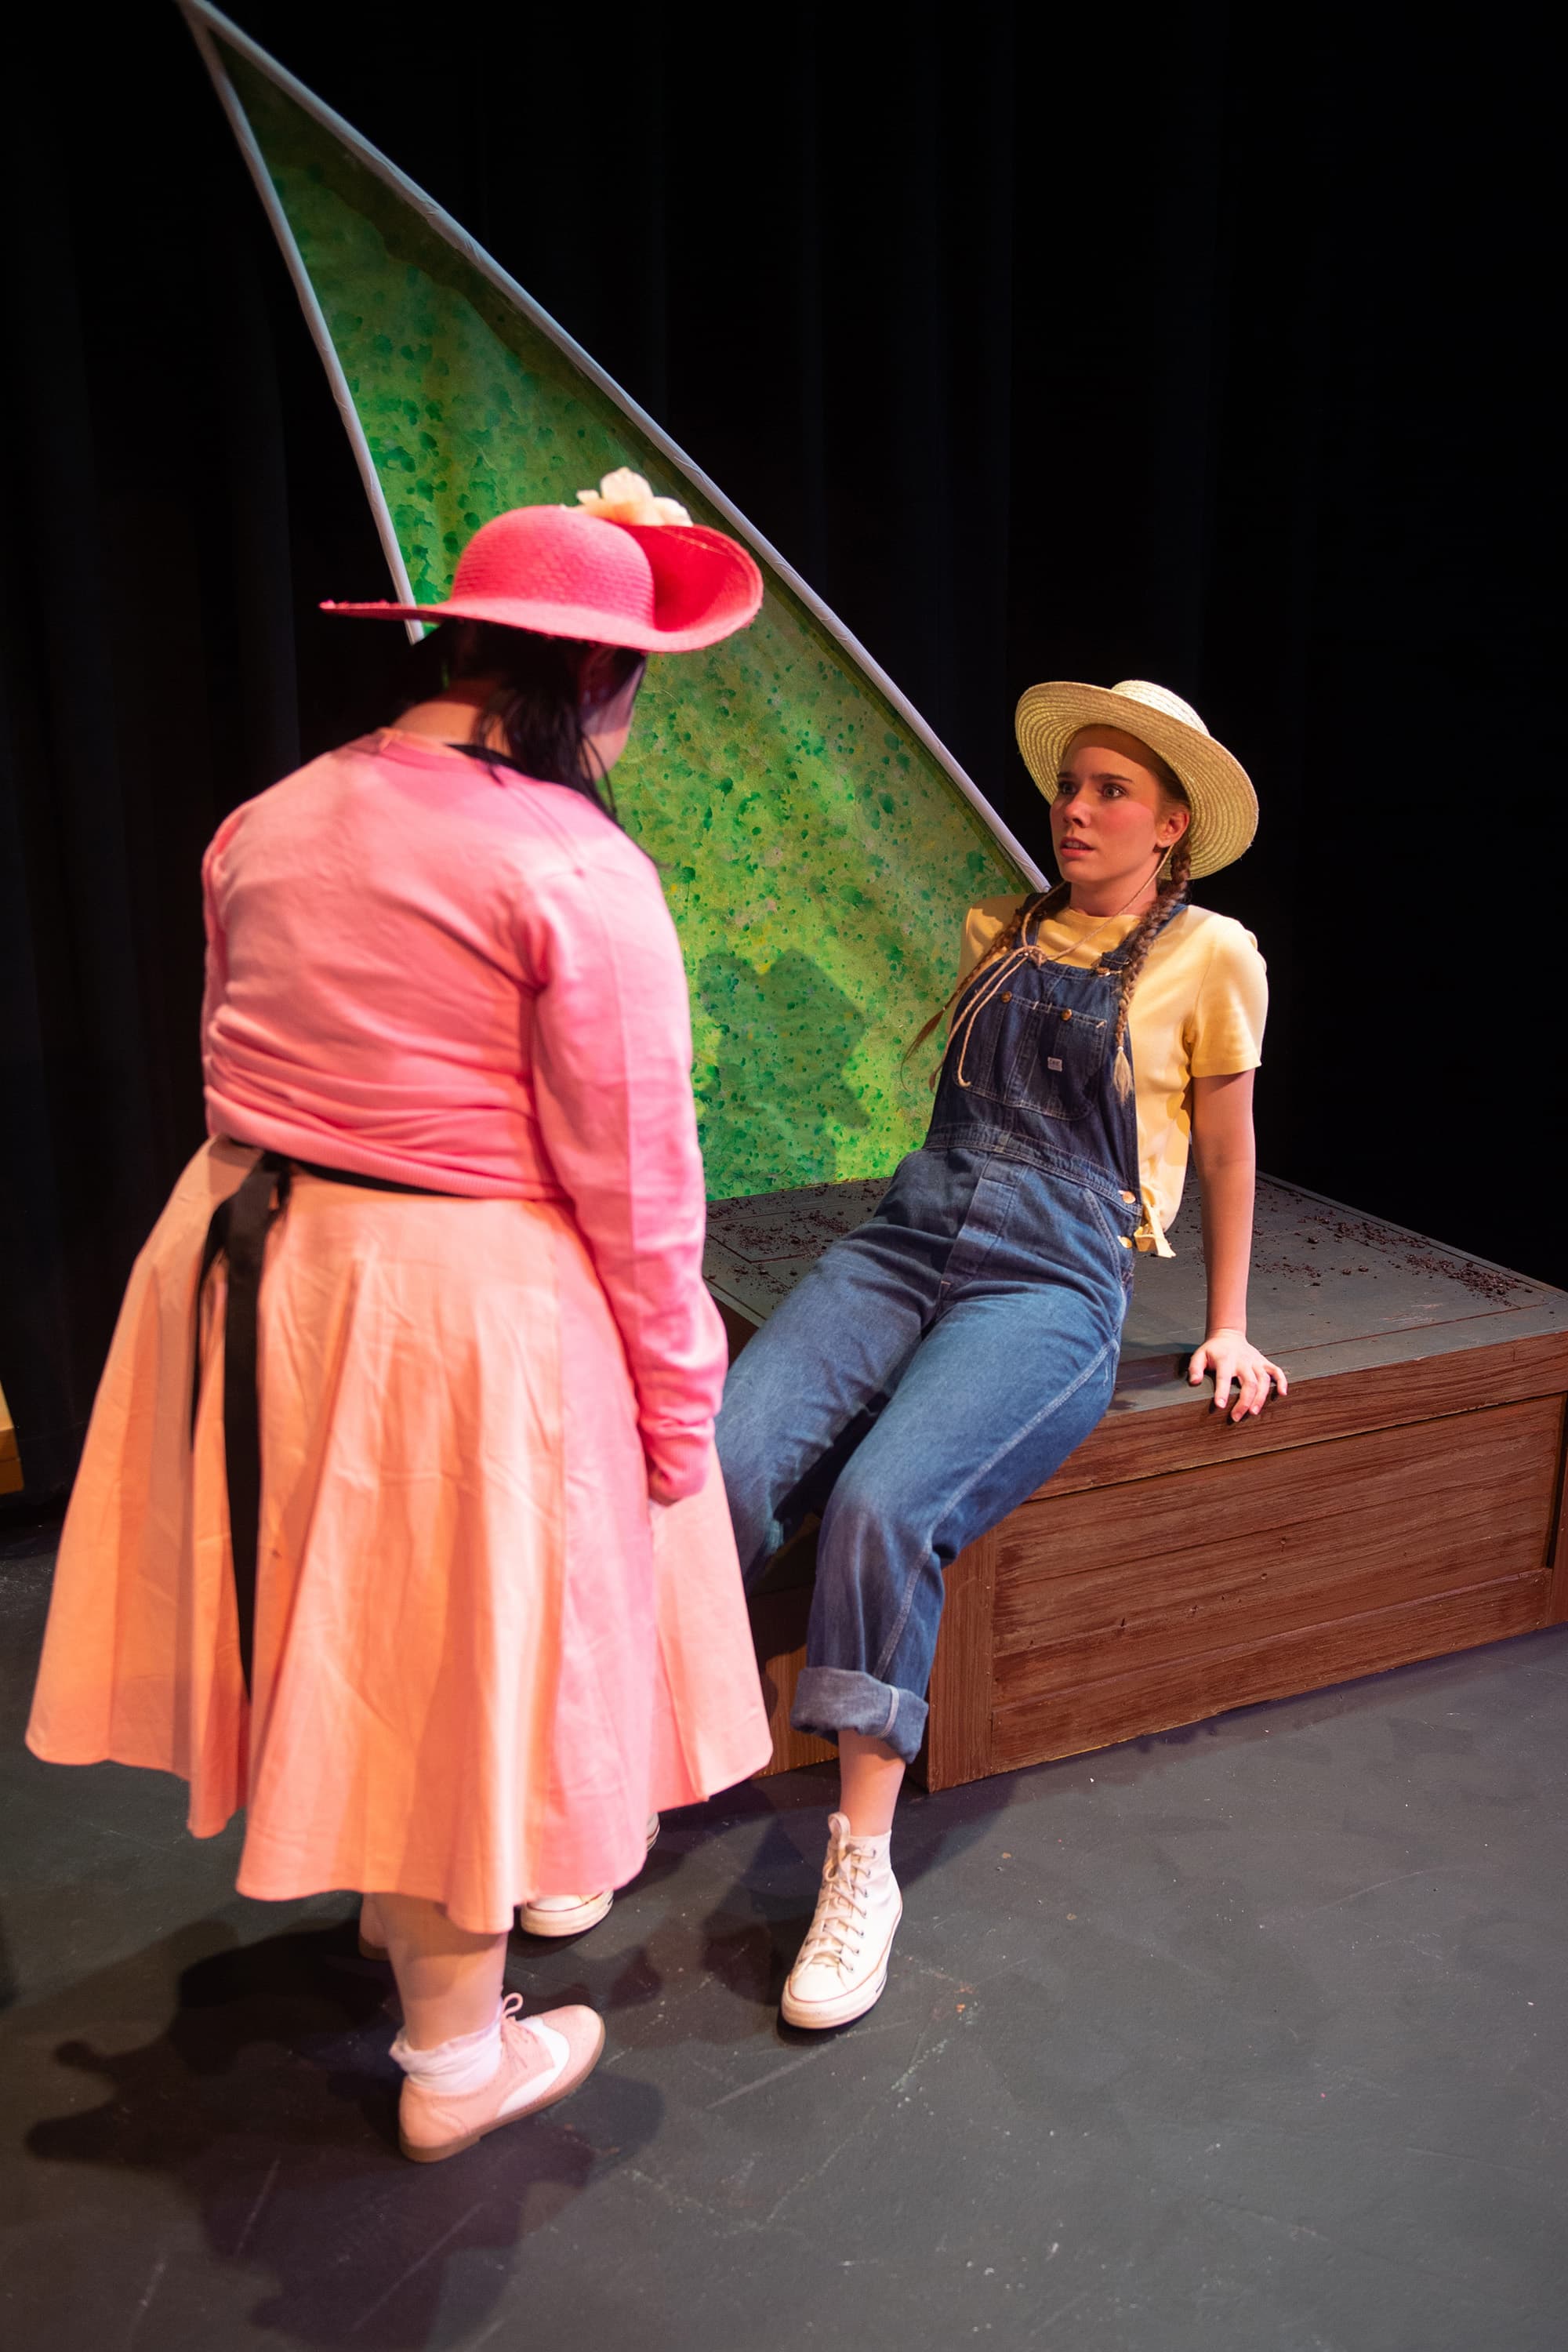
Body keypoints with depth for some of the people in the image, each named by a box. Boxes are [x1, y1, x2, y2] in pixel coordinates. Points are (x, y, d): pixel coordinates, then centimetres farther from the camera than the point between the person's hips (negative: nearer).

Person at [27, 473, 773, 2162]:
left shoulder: (269, 823, 4)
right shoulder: (577, 869, -18)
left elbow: (238, 1062, 13)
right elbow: (630, 1179, -17)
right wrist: (676, 1399, -6)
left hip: (243, 1261, 8)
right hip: (459, 1309, -7)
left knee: (328, 1625, 26)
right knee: (457, 1666, 11)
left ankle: (401, 1907, 54)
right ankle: (454, 2059, 33)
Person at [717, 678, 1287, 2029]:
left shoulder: (1209, 956, 7)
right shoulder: (1001, 934, 20)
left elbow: (1227, 1153, 15)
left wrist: (1228, 1328, 16)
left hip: (1052, 1284, -4)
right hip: (907, 1244, 4)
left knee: (882, 1505, -30)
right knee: (727, 1463, -23)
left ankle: (863, 1866, -16)